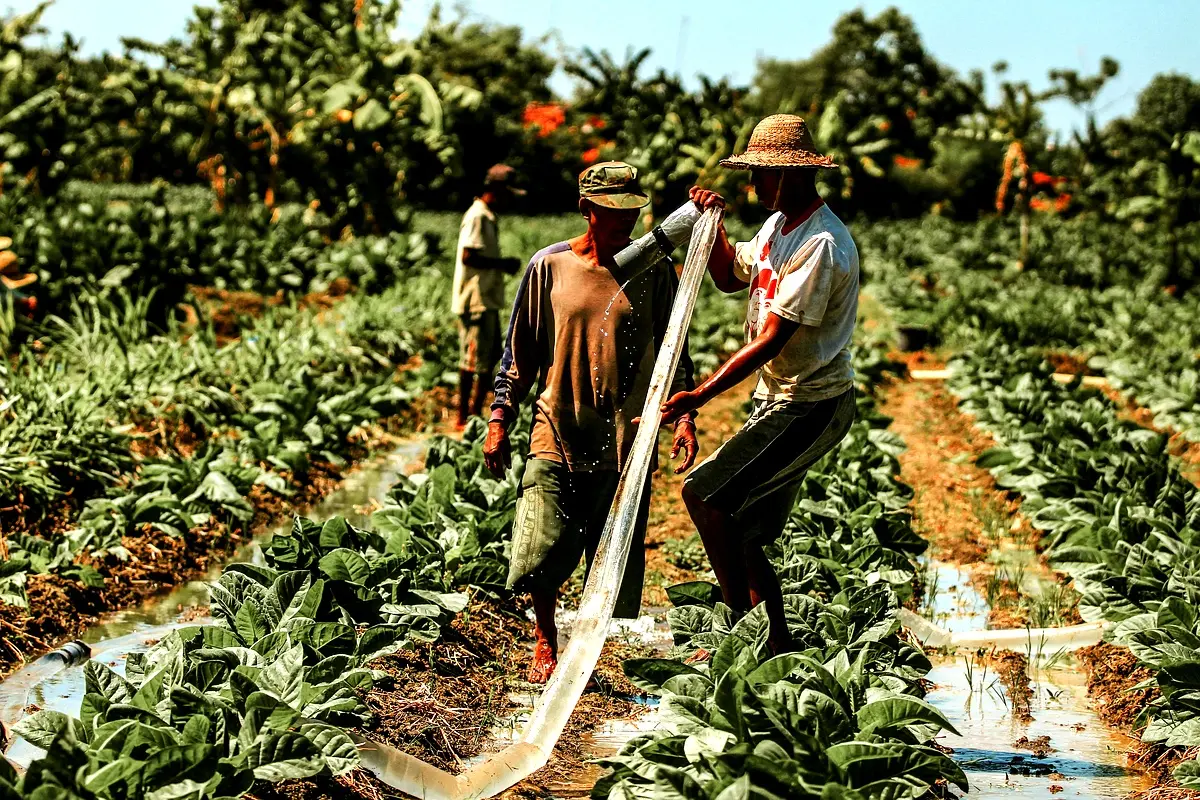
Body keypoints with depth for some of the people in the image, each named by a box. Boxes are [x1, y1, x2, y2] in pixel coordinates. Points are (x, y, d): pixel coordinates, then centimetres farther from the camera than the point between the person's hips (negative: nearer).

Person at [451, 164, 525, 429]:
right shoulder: (477, 217, -16)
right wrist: (503, 265, -17)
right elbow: (468, 257, -23)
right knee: (473, 359, -5)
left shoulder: (489, 217, 16)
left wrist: (503, 265, 8)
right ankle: (464, 417, 3)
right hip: (475, 300, -10)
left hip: (488, 299, 10)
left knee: (490, 356, 15)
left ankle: (476, 411, 25)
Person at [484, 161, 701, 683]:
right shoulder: (549, 267, 3)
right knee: (541, 555, -5)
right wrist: (499, 419, 5)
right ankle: (545, 638, 24)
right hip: (556, 431, 0)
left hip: (624, 442, 1)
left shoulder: (652, 271, 4)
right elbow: (520, 350, 9)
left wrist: (683, 414, -5)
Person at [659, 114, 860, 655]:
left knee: (704, 495, -18)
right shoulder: (778, 224, 9)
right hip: (778, 402, 10)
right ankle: (777, 647, 23)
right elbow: (730, 277, 24)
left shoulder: (822, 245, -21)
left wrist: (700, 396, -30)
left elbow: (772, 340, -26)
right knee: (741, 538, 11)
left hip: (811, 407, -10)